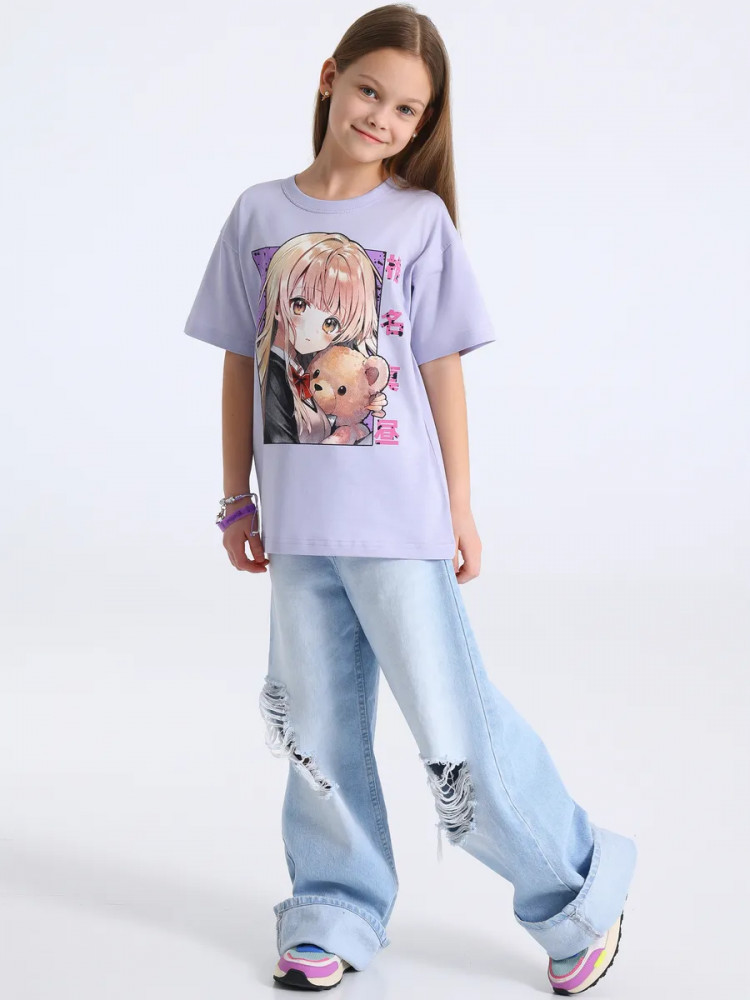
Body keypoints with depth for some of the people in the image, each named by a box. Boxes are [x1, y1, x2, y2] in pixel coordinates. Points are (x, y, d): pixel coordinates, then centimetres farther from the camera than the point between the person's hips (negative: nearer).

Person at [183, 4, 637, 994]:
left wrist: (460, 506, -1)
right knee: (317, 724, 12)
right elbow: (242, 365, 9)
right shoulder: (259, 214, 5)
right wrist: (238, 500, 10)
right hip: (296, 520, 3)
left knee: (451, 719, -1)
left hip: (397, 516, -3)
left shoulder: (421, 218, -2)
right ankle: (335, 911, 27)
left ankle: (576, 891, 16)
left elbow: (442, 370, -1)